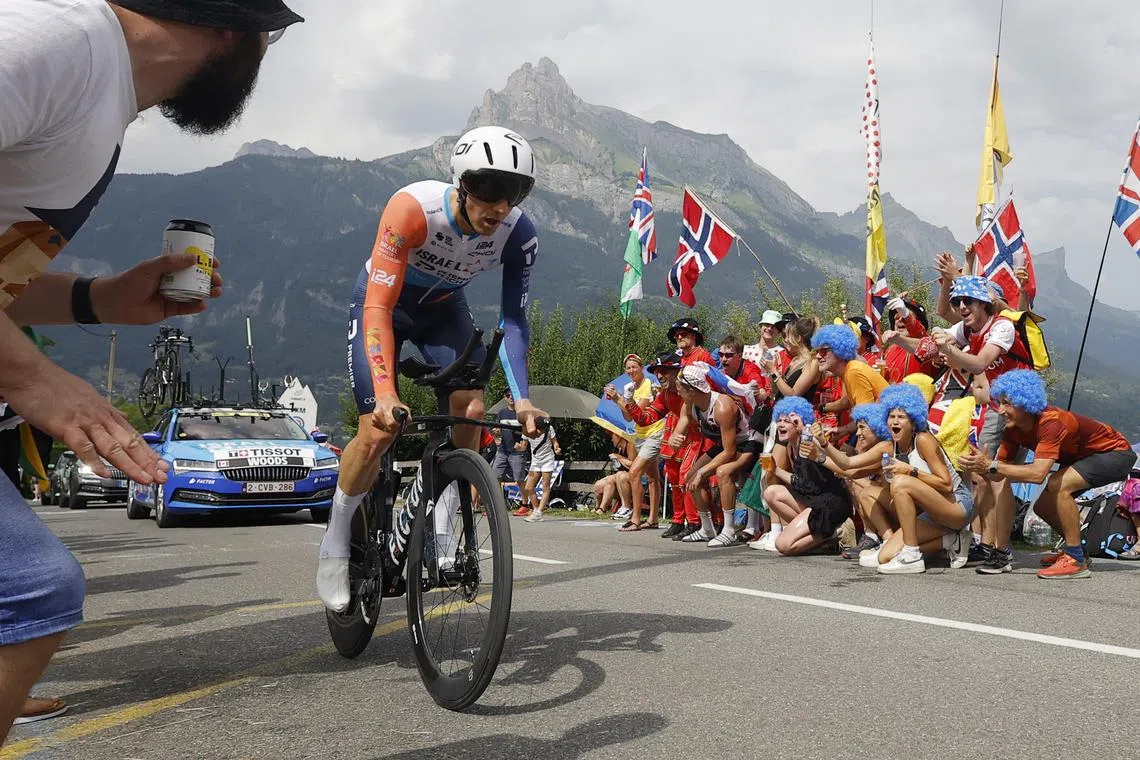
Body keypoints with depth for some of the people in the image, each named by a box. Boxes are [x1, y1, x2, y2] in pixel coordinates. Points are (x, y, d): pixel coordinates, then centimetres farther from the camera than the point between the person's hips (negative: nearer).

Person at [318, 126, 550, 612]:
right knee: (379, 430, -15)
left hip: (444, 308, 4)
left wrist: (522, 398, -33)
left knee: (471, 409, -21)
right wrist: (386, 394, -49)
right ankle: (335, 544, 6)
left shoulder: (519, 234, -26)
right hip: (382, 302, -3)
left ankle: (440, 530, -5)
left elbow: (513, 320, -20)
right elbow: (379, 306, -39)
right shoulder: (413, 208, -38)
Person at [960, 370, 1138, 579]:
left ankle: (1076, 560, -19)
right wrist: (979, 465, -35)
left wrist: (991, 465, -46)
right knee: (1042, 506, 2)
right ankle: (1075, 550, 26)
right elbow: (998, 474, -13)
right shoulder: (1013, 429, -10)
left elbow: (1038, 473, -46)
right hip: (1083, 456, 9)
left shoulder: (1051, 422, -35)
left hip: (1116, 452, -9)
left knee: (1057, 485, -29)